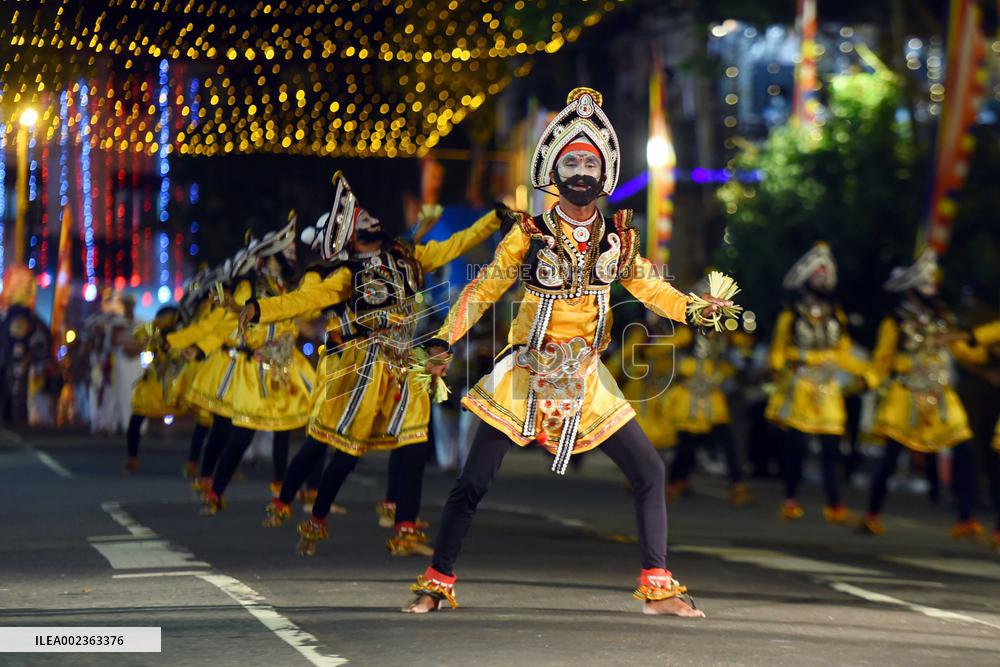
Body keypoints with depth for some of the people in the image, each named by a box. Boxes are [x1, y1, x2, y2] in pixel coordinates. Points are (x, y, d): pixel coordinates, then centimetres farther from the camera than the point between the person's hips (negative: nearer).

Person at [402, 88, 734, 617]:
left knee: (649, 473, -3)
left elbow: (650, 288, 12)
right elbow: (482, 290, -2)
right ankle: (435, 585, 9)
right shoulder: (530, 234, -6)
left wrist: (695, 309, -5)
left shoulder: (618, 238, 3)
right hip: (525, 375, -3)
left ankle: (657, 587, 5)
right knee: (472, 484, -4)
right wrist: (443, 342, -11)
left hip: (586, 378, 3)